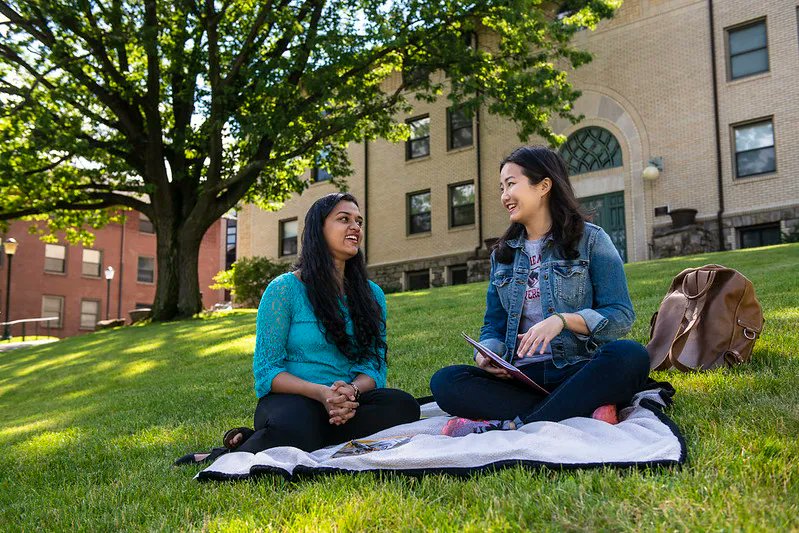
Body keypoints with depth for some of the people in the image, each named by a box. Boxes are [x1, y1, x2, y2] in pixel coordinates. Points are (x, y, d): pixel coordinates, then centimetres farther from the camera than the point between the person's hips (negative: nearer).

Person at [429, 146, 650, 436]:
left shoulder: (590, 240, 5)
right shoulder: (502, 254, 18)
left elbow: (621, 316, -2)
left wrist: (563, 319, -18)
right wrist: (486, 354, -7)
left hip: (579, 370, -3)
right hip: (521, 376, 4)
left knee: (630, 356, -35)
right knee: (444, 381, -23)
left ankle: (513, 425, -33)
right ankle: (581, 411, -28)